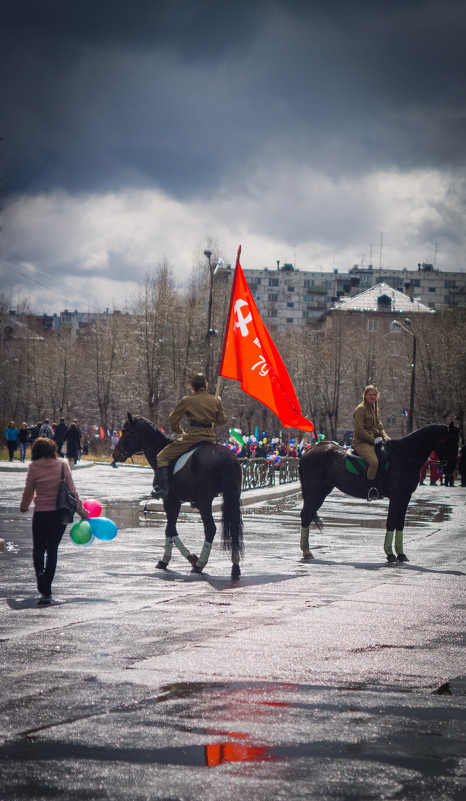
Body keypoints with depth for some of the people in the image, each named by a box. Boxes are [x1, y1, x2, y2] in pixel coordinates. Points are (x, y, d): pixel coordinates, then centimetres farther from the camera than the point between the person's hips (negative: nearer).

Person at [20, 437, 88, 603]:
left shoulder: (34, 467, -6)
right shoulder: (62, 464, -2)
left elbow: (28, 491, 4)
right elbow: (72, 490, -1)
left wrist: (24, 506, 24)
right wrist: (80, 510, 8)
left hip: (41, 513, -2)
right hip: (60, 513, 2)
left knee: (38, 548, 11)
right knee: (52, 549, 13)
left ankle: (40, 573, -19)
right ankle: (47, 590, 15)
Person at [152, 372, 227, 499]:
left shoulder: (187, 400, -4)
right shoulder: (215, 401, 8)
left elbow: (173, 418, -1)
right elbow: (222, 421, 16)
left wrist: (179, 431, 17)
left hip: (192, 436, -5)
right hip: (210, 438, 5)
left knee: (162, 456, 2)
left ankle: (164, 488, -11)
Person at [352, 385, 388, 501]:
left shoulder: (374, 409, 19)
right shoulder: (360, 409, -8)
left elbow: (379, 426, 25)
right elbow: (359, 430, -15)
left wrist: (384, 436, 5)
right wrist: (373, 440, -16)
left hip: (374, 441, 9)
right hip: (361, 442, -9)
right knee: (373, 461, -32)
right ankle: (371, 490, -25)